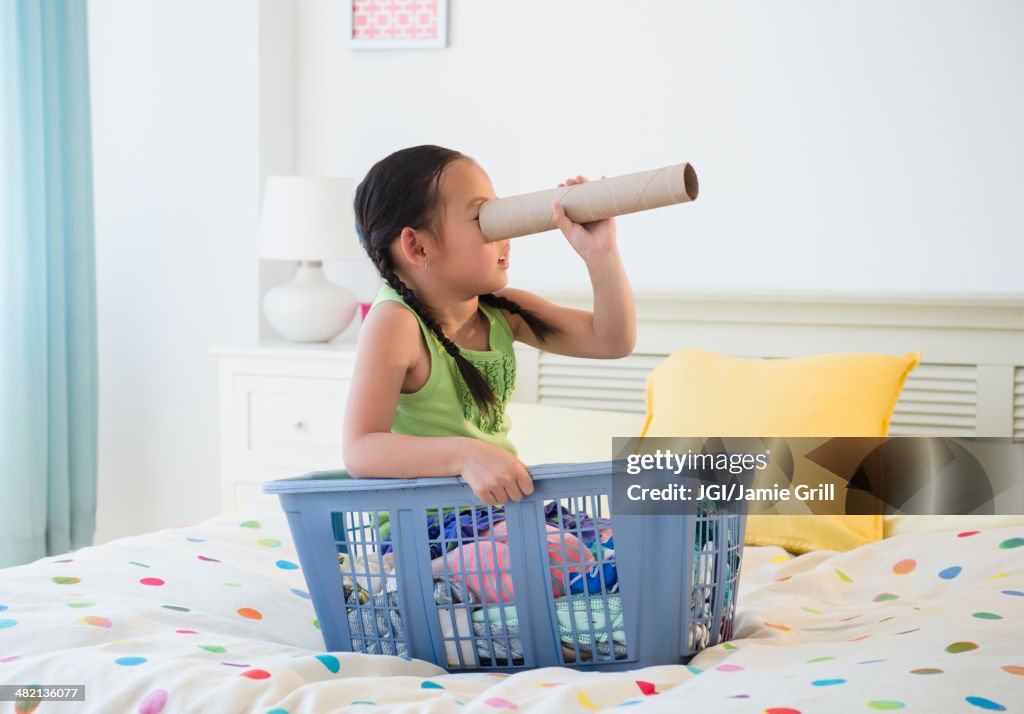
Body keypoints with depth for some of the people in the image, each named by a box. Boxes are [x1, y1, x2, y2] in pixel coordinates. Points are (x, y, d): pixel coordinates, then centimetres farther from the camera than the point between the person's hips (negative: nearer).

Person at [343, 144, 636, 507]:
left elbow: (613, 340, 7)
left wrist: (600, 253, -8)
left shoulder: (503, 310, 4)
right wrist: (465, 456, -39)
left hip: (499, 501, 8)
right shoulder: (396, 322, -18)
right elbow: (359, 451, -26)